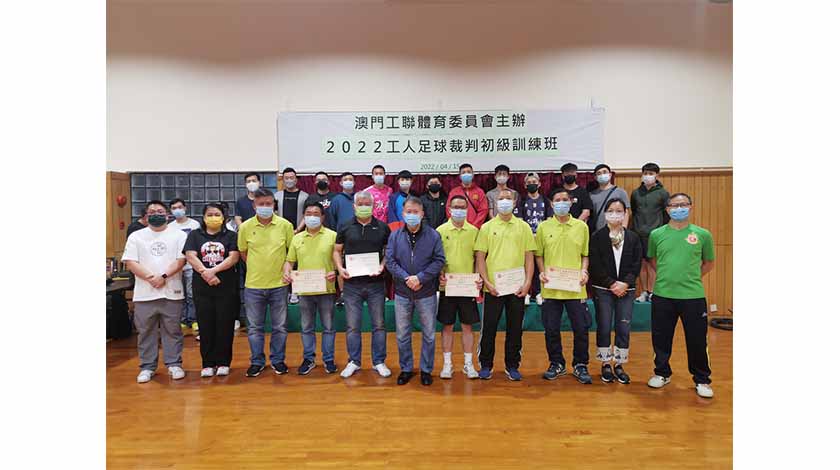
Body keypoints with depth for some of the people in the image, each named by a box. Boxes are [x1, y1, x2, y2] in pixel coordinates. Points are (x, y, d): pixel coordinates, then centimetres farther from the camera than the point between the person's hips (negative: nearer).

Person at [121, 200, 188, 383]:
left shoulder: (178, 235, 5)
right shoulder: (136, 236, 8)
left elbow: (181, 260, -4)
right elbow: (130, 262, -1)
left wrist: (164, 276, -16)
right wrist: (150, 277, -13)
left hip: (172, 292, -1)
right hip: (144, 294, 1)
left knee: (172, 331, 5)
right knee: (146, 331, 8)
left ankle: (174, 364, 16)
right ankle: (147, 367, 19)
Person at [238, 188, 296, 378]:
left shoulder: (285, 225, -5)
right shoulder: (245, 227, -3)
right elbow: (243, 253, 10)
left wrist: (286, 269, 1)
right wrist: (257, 268, 6)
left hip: (279, 284, 0)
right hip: (253, 285, 1)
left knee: (279, 326, 11)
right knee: (255, 327, 11)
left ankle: (278, 360, 26)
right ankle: (257, 361, 26)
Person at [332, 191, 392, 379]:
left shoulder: (382, 228, 3)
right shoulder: (345, 228, 5)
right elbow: (337, 251, 11)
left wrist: (382, 266, -12)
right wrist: (340, 267, -6)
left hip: (376, 283, 0)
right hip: (352, 284, 0)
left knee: (379, 324, 7)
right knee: (353, 326, 7)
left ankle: (379, 362, 20)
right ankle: (354, 362, 21)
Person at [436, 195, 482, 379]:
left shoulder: (474, 231, 4)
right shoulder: (441, 231, 1)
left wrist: (479, 277, -6)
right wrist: (439, 275, -12)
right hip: (447, 286, -1)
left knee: (467, 325, 7)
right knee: (447, 326, 7)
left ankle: (468, 364, 18)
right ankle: (447, 364, 17)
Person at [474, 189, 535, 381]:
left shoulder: (523, 227, 6)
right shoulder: (487, 227, 4)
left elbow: (529, 256, 4)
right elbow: (480, 256, 1)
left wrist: (527, 282, -5)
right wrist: (486, 282, -8)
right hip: (493, 287, -1)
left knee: (515, 328, 8)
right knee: (489, 327, 5)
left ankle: (512, 366, 21)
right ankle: (486, 365, 18)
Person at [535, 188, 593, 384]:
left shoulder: (581, 226, 5)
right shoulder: (543, 227, 4)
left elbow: (585, 254, 9)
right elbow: (538, 254, 8)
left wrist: (584, 270, -7)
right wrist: (542, 271, -7)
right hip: (551, 288, 0)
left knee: (581, 328, 3)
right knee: (551, 329, 7)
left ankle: (580, 365, 21)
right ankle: (556, 364, 24)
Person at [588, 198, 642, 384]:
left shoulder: (633, 237, 6)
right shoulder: (597, 236, -1)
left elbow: (637, 264, 1)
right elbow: (595, 265, -6)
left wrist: (625, 283, -12)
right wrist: (612, 284, -13)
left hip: (625, 289, 2)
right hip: (603, 289, -2)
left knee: (623, 328, 4)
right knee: (604, 328, 4)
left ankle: (619, 365, 17)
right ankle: (605, 364, 16)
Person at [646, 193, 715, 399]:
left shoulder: (702, 234, 1)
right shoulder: (656, 234, 3)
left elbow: (709, 262, 13)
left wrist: (692, 278, 5)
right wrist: (667, 276, 8)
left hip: (693, 296, -1)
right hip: (662, 295, 1)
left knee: (697, 339, 7)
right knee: (661, 338, 11)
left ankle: (702, 380, 25)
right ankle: (662, 373, 31)